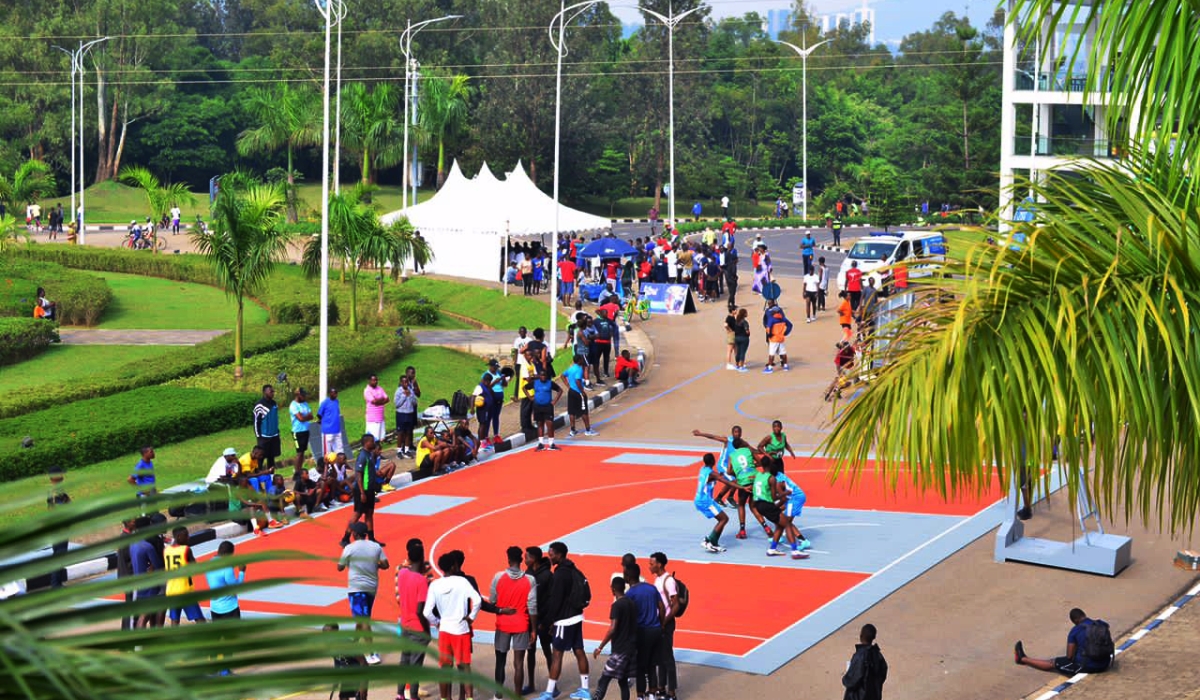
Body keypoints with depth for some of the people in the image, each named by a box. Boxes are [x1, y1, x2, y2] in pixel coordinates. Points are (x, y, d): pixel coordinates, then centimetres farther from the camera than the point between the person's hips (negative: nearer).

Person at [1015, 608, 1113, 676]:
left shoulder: (1075, 631, -9)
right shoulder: (1102, 625, 4)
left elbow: (1069, 656, -5)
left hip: (1086, 666, -5)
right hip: (1104, 665, 5)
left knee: (1053, 663, 15)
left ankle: (1022, 659, 34)